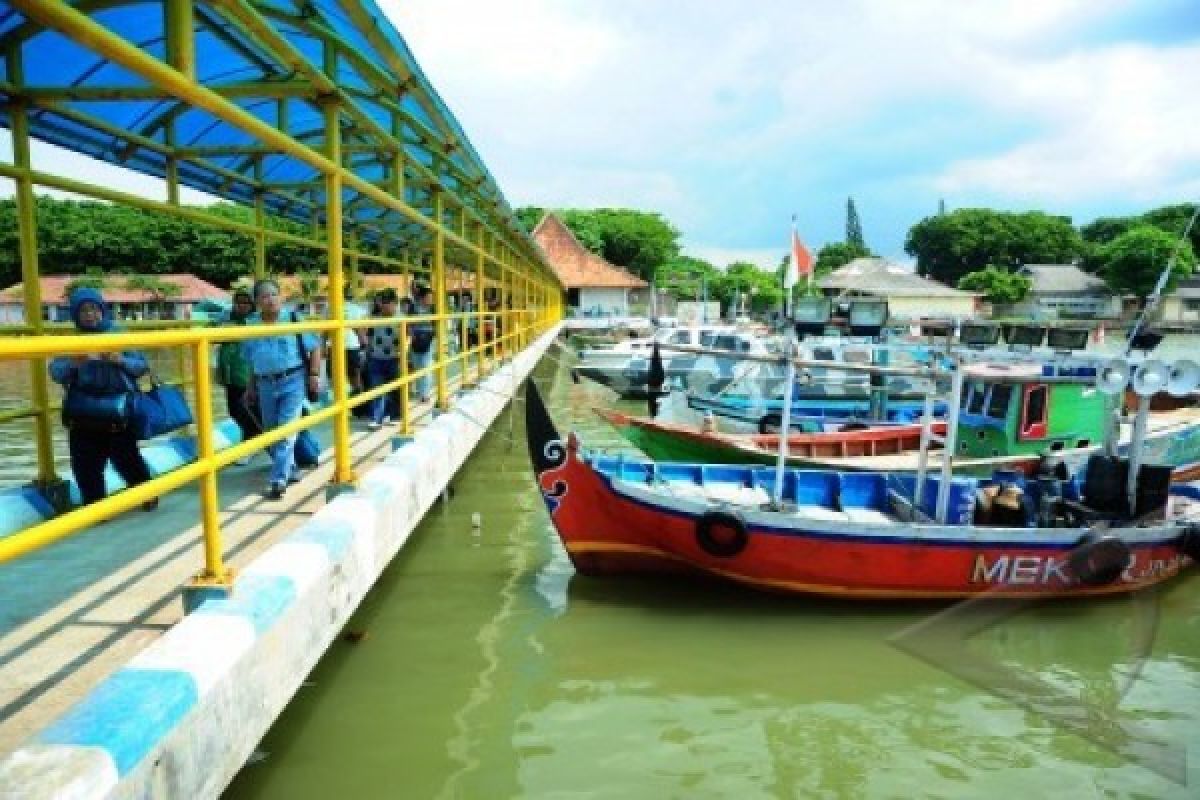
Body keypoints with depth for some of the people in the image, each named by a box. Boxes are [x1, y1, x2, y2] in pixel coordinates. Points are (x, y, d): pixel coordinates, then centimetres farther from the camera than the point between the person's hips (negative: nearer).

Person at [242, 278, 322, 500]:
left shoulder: (293, 320, -4)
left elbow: (315, 348, 1)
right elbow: (251, 360, 15)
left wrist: (315, 375, -6)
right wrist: (251, 386, 16)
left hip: (292, 381, -4)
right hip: (265, 384, 4)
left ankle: (278, 480, -8)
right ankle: (289, 471, 32)